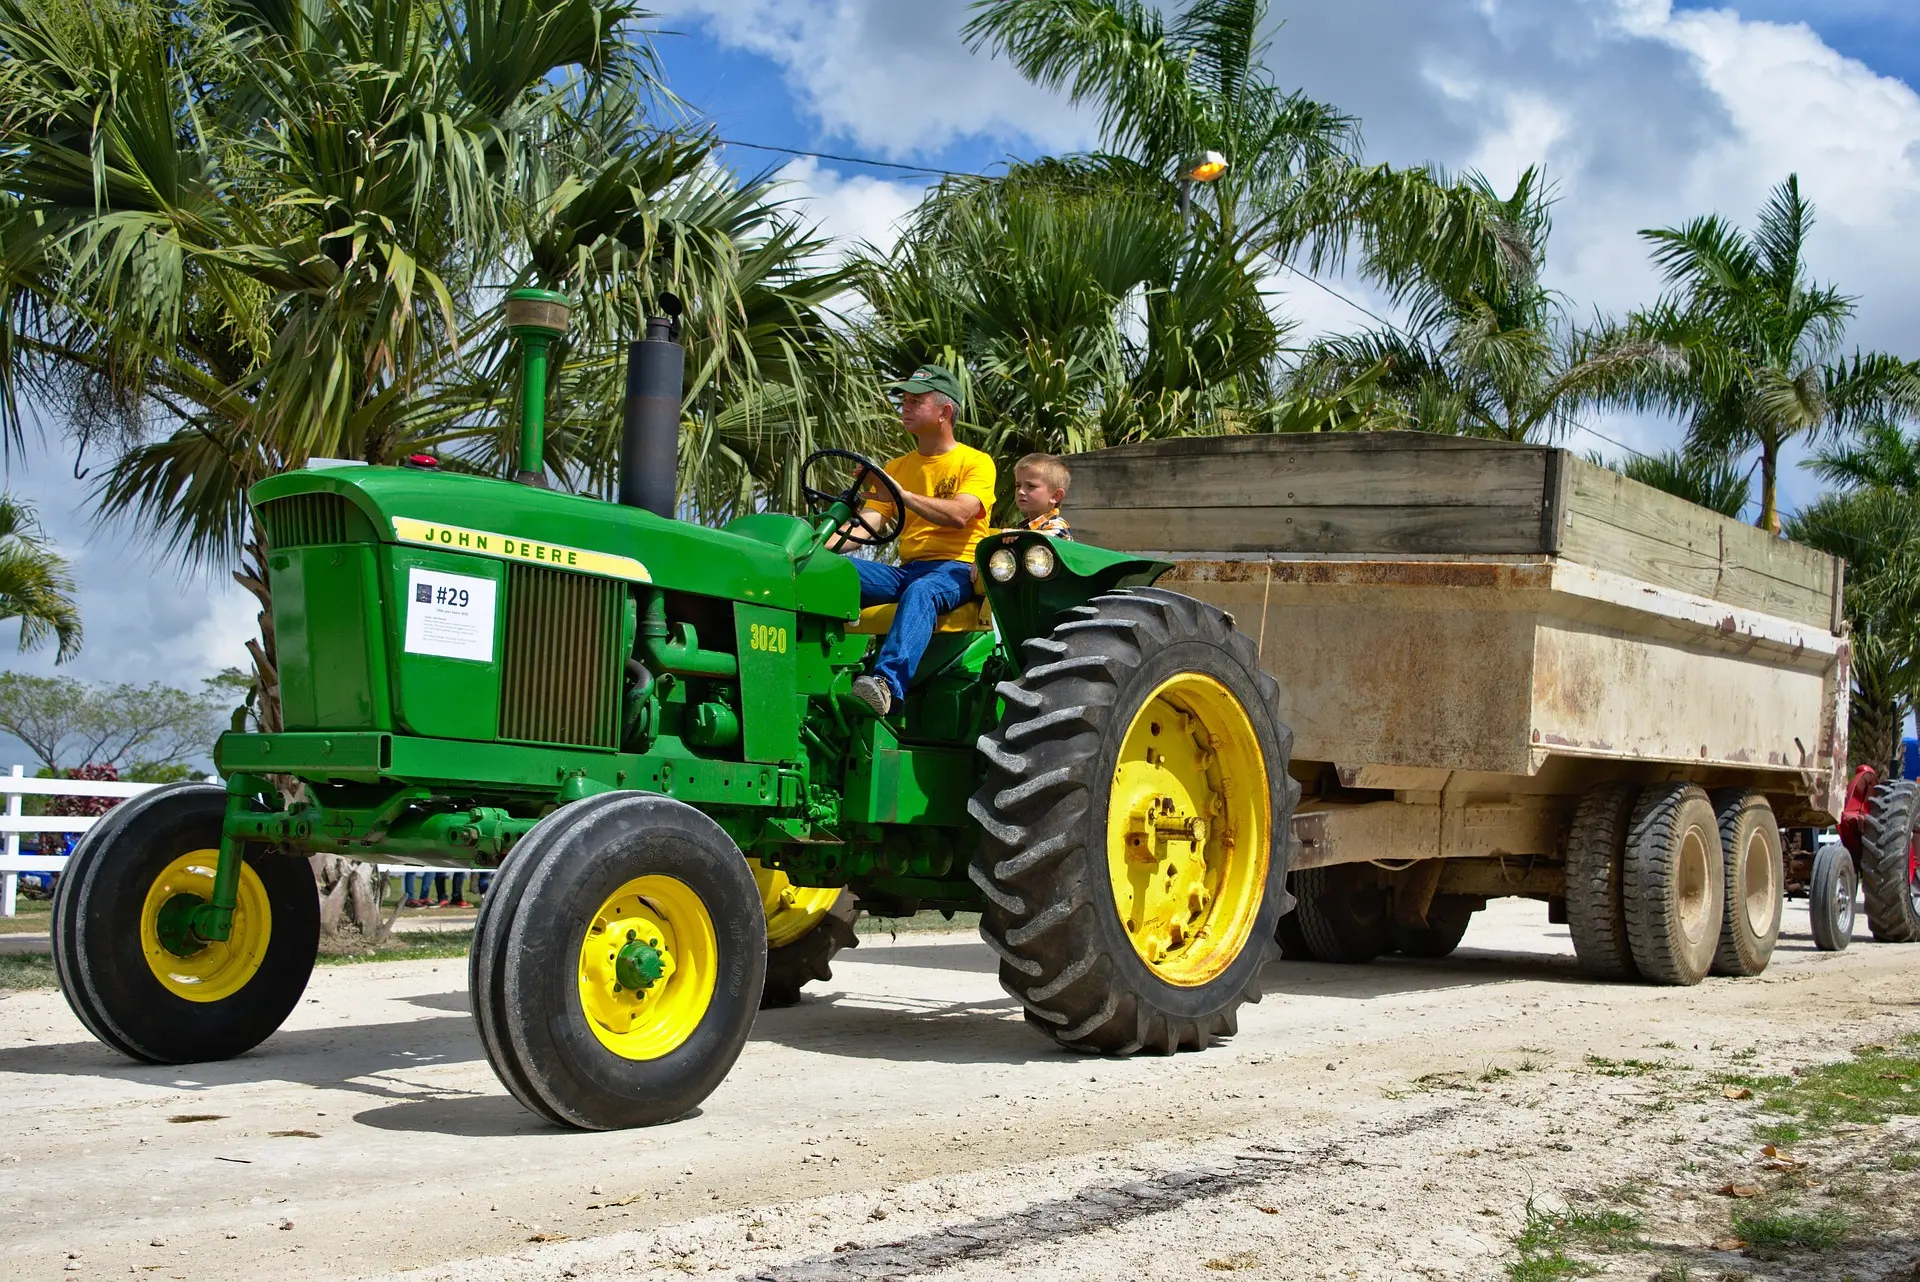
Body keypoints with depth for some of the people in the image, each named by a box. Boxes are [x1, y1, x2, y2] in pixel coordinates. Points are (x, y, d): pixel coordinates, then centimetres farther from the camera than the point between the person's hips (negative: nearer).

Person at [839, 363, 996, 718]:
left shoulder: (976, 463, 3)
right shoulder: (897, 467, 21)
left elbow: (958, 515, -16)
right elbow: (869, 522, 8)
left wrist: (904, 495, -28)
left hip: (956, 568, -6)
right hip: (906, 569, 6)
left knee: (921, 592, -42)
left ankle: (888, 683, -62)